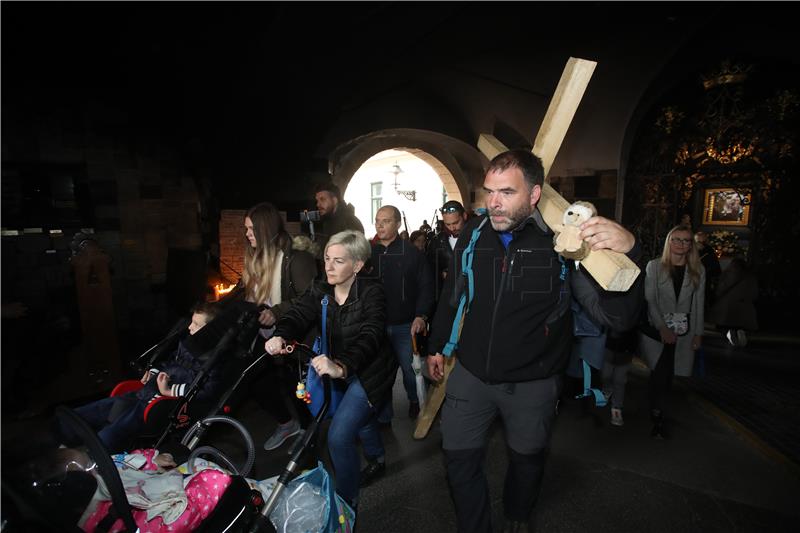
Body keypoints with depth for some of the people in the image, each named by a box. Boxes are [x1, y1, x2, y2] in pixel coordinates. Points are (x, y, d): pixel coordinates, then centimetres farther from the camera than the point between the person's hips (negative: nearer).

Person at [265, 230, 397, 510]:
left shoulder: (371, 292, -24)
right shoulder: (319, 290, -7)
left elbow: (369, 336, -37)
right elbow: (298, 314, -20)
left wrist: (341, 366, -54)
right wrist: (280, 336, -43)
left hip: (369, 372, -6)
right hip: (337, 371, 7)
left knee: (339, 436, -14)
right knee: (360, 417, 29)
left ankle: (347, 503, 12)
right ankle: (376, 458, 60)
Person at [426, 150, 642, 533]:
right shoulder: (473, 233, -8)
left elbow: (618, 316, -23)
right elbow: (452, 296, 6)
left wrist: (625, 251, -40)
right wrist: (436, 346, 14)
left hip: (532, 384, -1)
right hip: (471, 373, 2)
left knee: (527, 460, 23)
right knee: (459, 458, 13)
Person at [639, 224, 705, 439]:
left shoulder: (698, 270, 6)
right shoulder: (654, 266, -3)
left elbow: (699, 303, 8)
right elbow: (649, 300, -7)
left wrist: (698, 333, 5)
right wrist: (662, 328, -14)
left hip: (683, 331, 3)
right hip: (657, 329, -2)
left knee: (666, 374, 6)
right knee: (662, 372, -8)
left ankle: (656, 413, 22)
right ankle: (657, 416, 8)